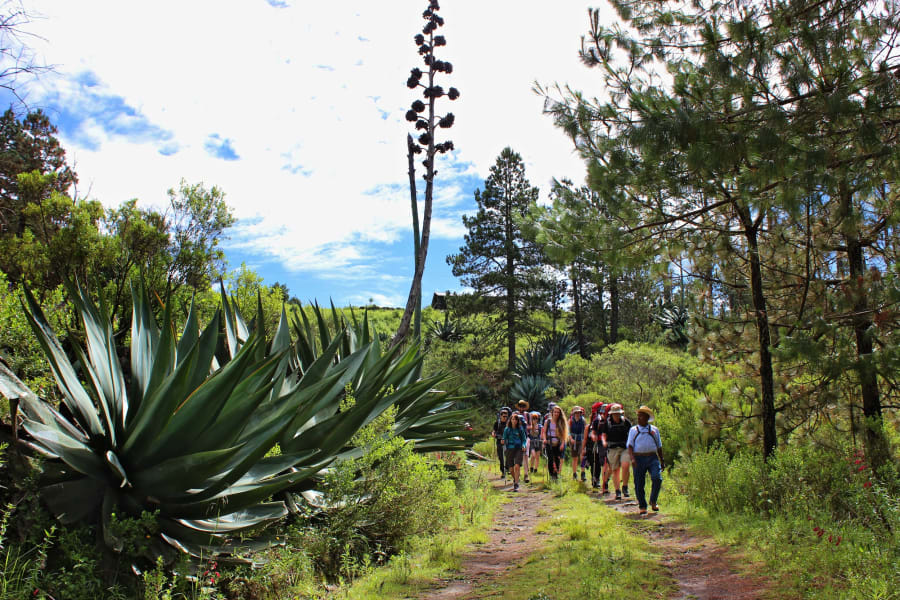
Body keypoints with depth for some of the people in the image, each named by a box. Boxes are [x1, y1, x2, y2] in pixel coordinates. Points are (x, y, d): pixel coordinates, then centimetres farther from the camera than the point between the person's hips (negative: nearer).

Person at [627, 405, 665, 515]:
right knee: (639, 484, -1)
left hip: (653, 458, 1)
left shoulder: (654, 430, 14)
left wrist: (662, 461, 18)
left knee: (657, 478, -17)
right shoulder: (633, 430, 10)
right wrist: (632, 458, -14)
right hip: (638, 459, 0)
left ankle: (653, 502, 5)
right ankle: (642, 506, 14)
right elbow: (630, 445, 1)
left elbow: (659, 446, 21)